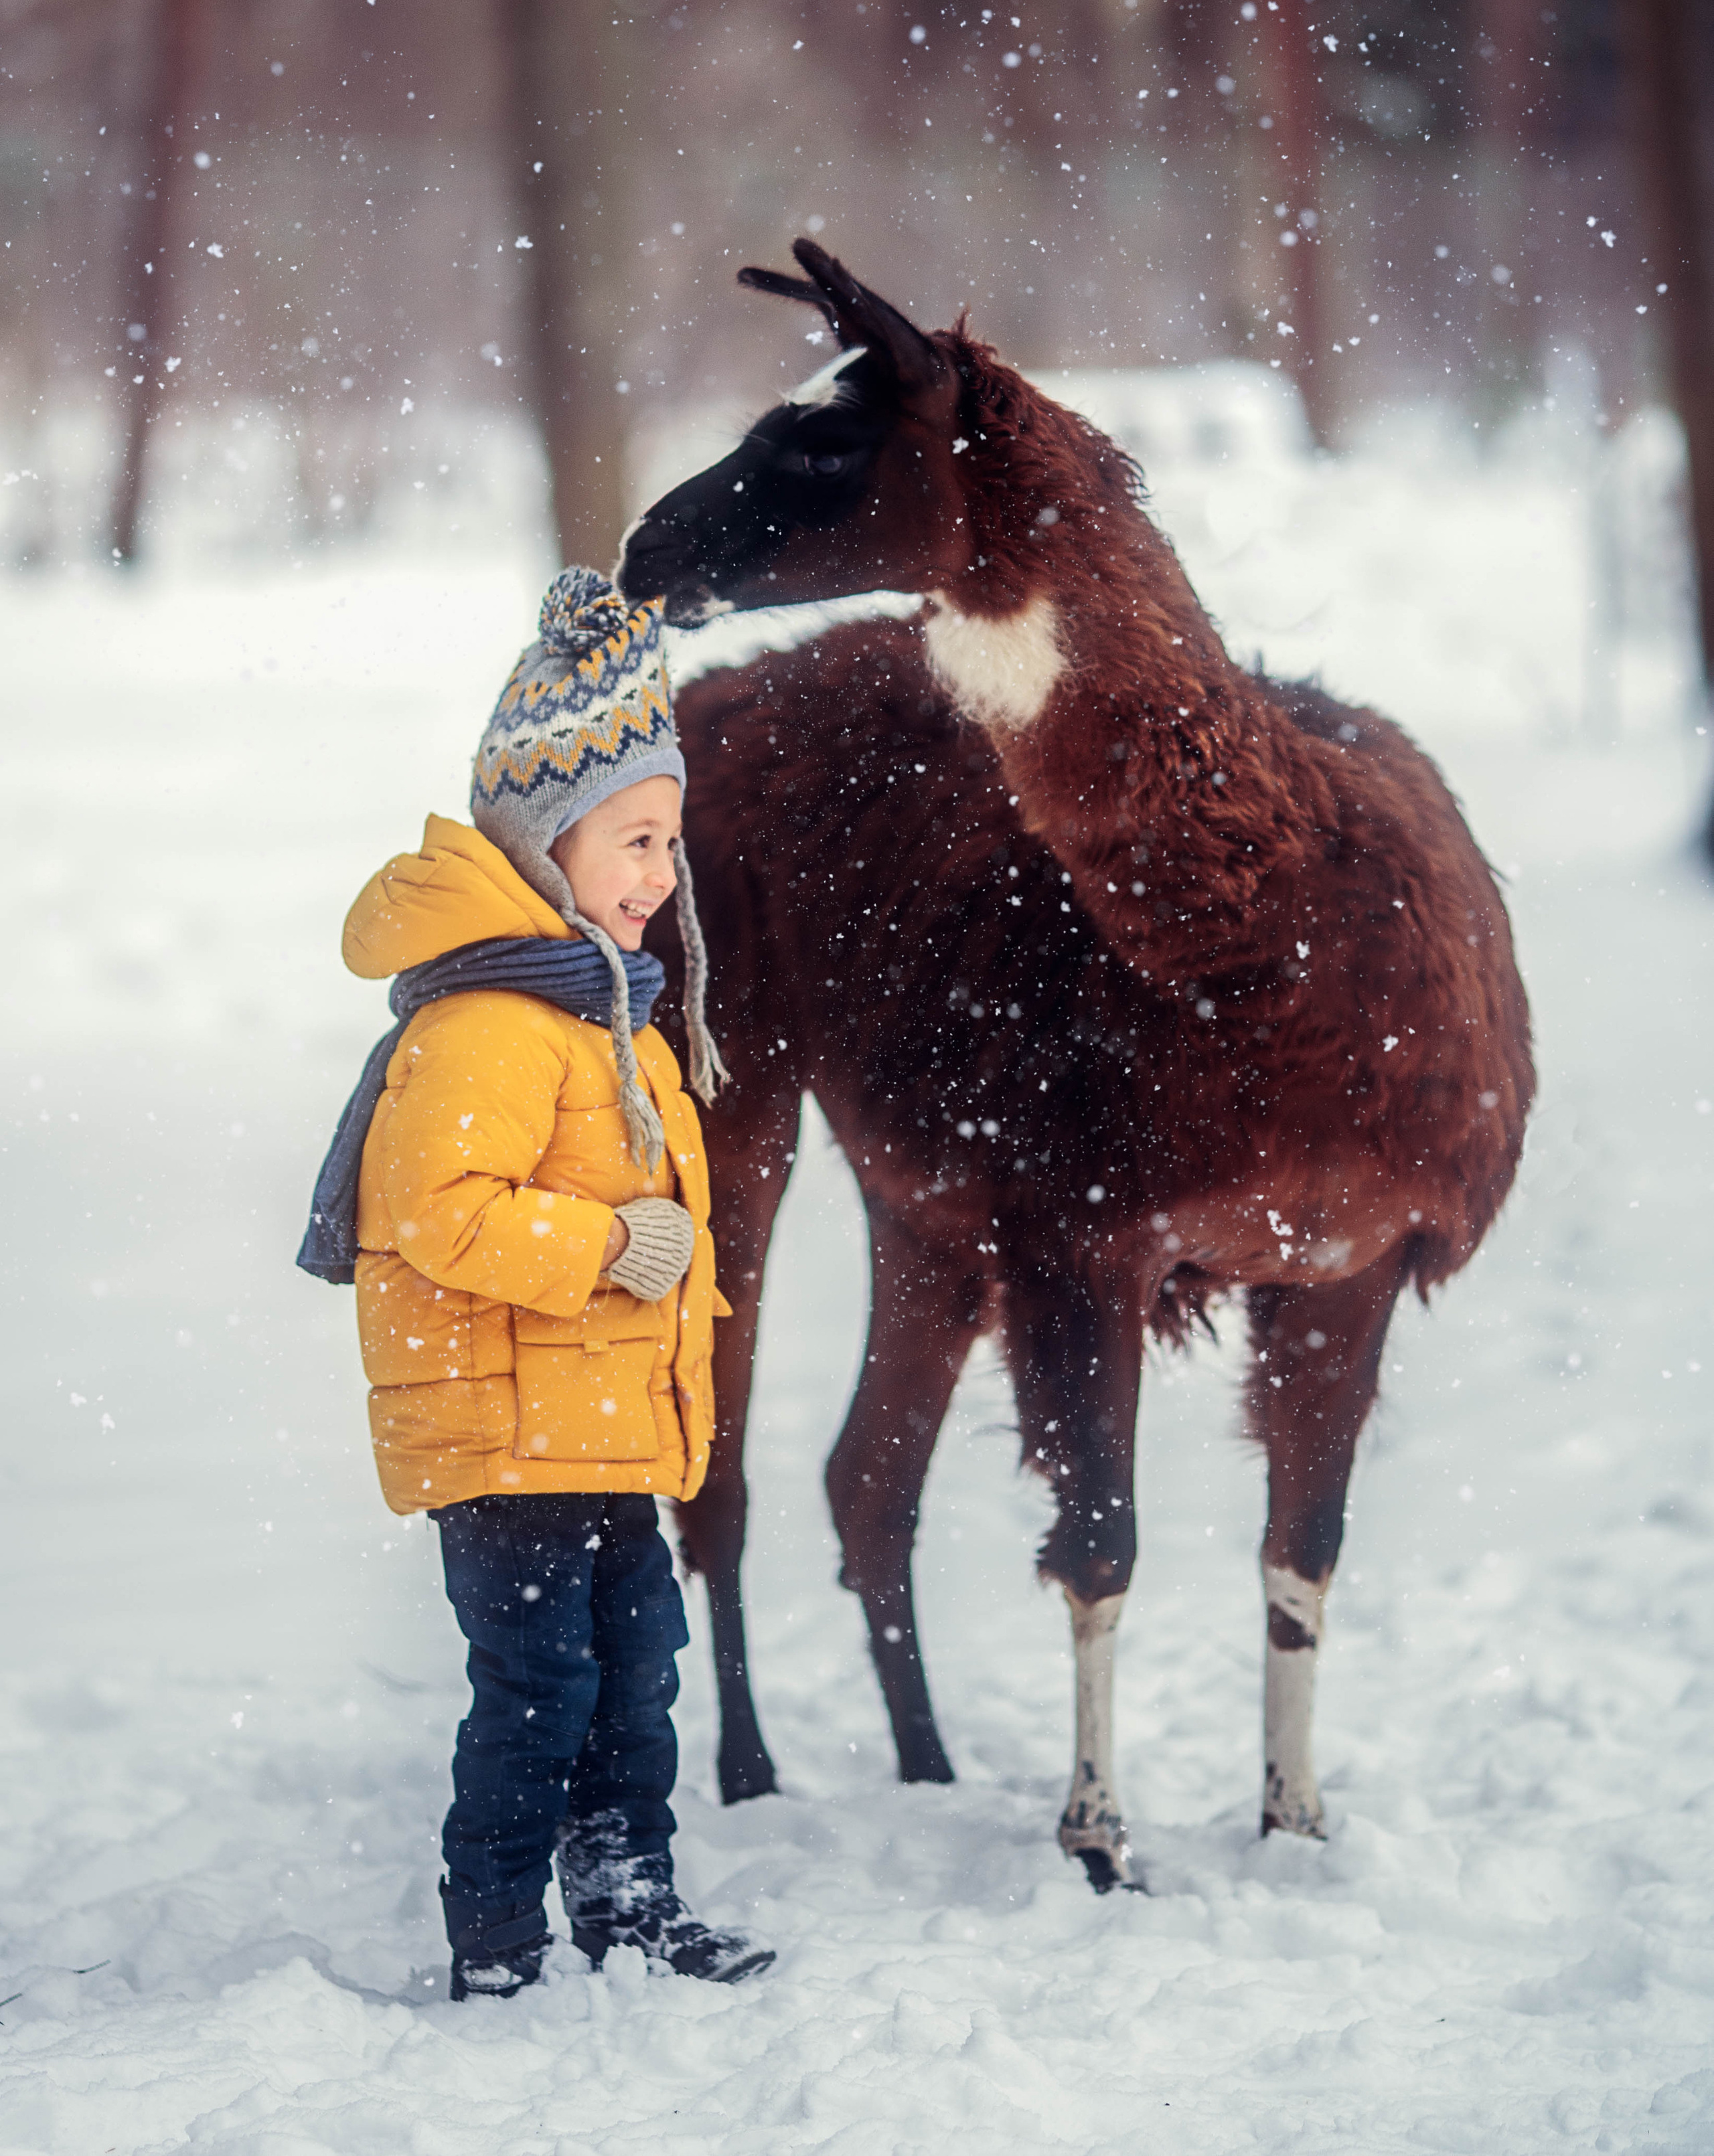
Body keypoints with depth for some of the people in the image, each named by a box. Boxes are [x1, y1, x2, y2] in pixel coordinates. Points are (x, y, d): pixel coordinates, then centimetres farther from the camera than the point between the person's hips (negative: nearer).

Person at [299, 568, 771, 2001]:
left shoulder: (596, 1007, 15)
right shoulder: (486, 1024, -20)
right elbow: (443, 1211, -28)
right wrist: (610, 1250, -25)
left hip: (605, 1426, 10)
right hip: (507, 1428, -10)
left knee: (638, 1663, 15)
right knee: (538, 1691, -5)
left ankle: (630, 1903, 27)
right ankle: (494, 1953, 4)